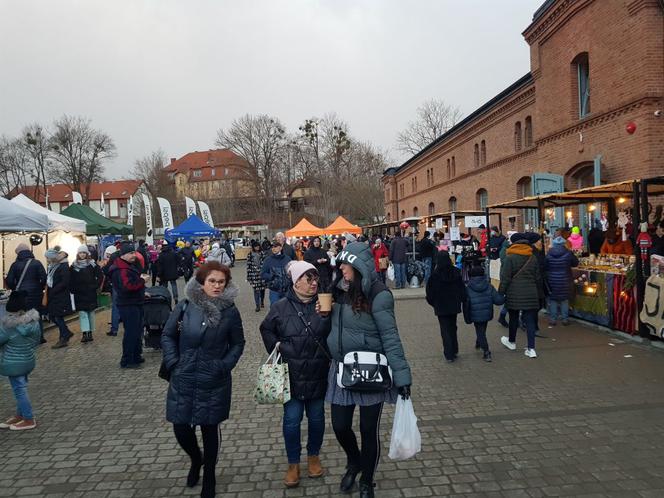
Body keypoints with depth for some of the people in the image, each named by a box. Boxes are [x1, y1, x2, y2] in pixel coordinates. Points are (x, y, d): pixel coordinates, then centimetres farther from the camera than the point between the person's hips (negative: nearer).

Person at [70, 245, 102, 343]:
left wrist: (95, 286, -7)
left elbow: (99, 276, -1)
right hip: (79, 294, 1)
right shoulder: (74, 266, 3)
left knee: (91, 313, 7)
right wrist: (73, 290, -3)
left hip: (91, 293, 0)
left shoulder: (92, 264, -1)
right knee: (82, 313, -5)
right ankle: (84, 333, -9)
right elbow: (70, 280, 6)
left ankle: (90, 332, 16)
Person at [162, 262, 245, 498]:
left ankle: (209, 476, 35)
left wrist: (225, 365, -7)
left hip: (214, 383, -1)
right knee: (180, 428, 7)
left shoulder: (230, 311, -7)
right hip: (183, 381, 1)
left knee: (210, 428, 10)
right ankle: (196, 459, 41)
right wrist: (173, 363, -4)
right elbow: (167, 336, 5)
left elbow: (238, 344, 5)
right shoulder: (184, 307, -6)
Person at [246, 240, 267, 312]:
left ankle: (262, 302, 31)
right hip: (254, 275, -2)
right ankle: (257, 305, 4)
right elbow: (248, 266, -1)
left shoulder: (262, 254, 3)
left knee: (262, 289, 9)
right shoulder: (250, 255, -2)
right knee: (256, 290, -3)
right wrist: (249, 277, -3)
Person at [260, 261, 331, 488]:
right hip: (292, 375, -1)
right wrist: (276, 347, 0)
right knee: (292, 419, 5)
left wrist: (328, 316, -21)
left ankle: (314, 456, 37)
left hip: (318, 375, 1)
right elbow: (266, 329, 12)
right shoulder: (281, 307, -4)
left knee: (317, 417, 14)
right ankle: (293, 464, 24)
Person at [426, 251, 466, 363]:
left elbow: (430, 291, -10)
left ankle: (449, 355, 2)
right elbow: (462, 288, 1)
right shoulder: (456, 272, -5)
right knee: (453, 327, 20)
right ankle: (454, 350, 27)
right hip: (454, 305, 4)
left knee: (445, 330, 3)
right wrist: (462, 300, 13)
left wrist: (432, 302, 6)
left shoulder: (435, 274, -16)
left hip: (441, 307, -4)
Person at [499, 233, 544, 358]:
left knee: (514, 318, 13)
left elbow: (505, 278, -10)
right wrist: (540, 294, 23)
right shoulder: (533, 257, 8)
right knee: (530, 319, 3)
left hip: (514, 294, -3)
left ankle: (512, 342, 32)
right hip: (531, 294, 3)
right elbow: (538, 278, 15)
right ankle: (531, 348, 0)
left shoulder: (510, 258, -8)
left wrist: (501, 292, -3)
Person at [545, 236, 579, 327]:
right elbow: (576, 263, 4)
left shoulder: (549, 254, -7)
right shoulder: (568, 253, -10)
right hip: (564, 281, -1)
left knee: (553, 300, 8)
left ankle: (552, 320, 9)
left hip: (552, 281, 1)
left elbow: (545, 266, 3)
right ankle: (565, 319, 14)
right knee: (564, 300, 10)